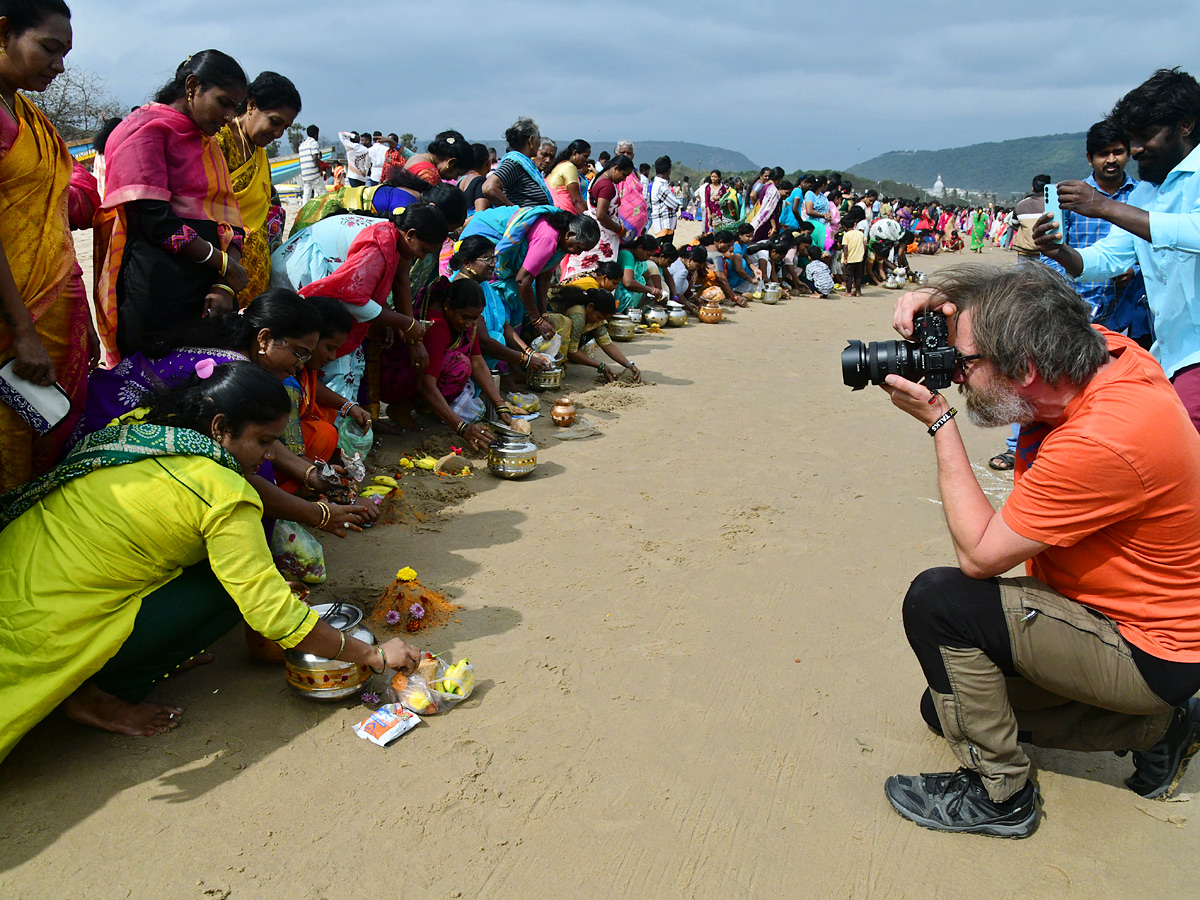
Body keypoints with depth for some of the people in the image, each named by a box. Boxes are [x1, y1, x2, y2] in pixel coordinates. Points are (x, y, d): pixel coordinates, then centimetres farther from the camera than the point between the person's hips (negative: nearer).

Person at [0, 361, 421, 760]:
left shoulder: (141, 428, 3)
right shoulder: (225, 495, -19)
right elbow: (274, 613, -19)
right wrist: (374, 656, -7)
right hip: (47, 637, -7)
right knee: (232, 585, -6)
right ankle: (97, 695, -3)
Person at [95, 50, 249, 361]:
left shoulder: (208, 144, 22)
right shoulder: (147, 128, -2)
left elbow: (229, 222, 11)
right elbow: (154, 221, -13)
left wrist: (225, 287, -6)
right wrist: (224, 264, -10)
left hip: (207, 289, 7)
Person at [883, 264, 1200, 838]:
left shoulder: (1104, 441, -36)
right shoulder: (1103, 351, -11)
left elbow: (978, 555, -27)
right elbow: (1016, 318, 11)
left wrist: (938, 421, -23)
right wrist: (945, 307, -13)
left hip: (1147, 654, -9)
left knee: (937, 600, -24)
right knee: (946, 706, 15)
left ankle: (999, 795, -6)